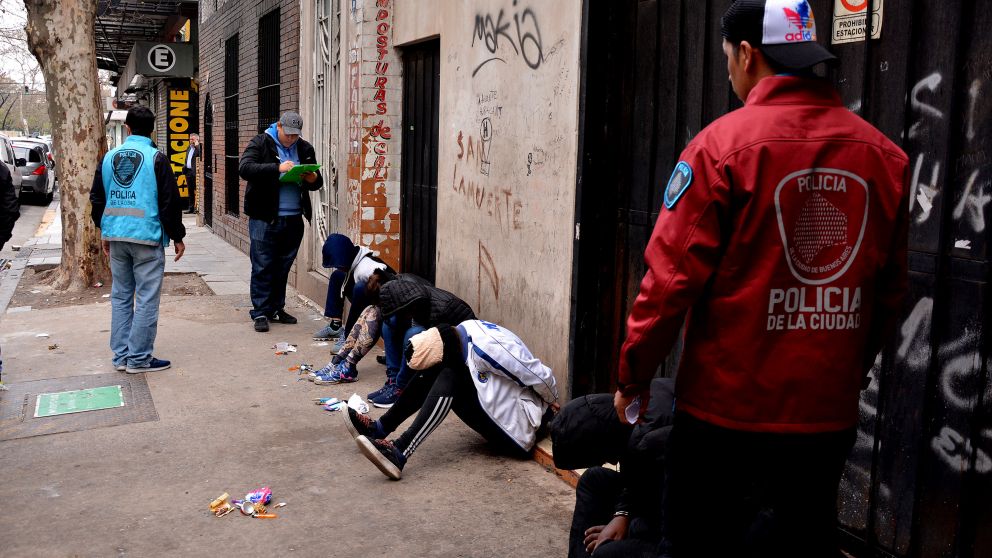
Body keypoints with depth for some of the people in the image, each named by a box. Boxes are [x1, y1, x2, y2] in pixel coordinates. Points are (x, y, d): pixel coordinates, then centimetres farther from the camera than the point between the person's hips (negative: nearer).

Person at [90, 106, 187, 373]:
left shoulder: (109, 157, 9)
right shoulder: (156, 158, -7)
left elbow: (97, 199, 15)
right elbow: (170, 201, -8)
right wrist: (177, 237, 2)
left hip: (116, 237, 6)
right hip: (147, 237, -6)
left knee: (120, 297, 13)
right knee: (147, 299, 0)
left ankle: (121, 356, 18)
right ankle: (139, 358, 2)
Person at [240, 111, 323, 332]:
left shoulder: (305, 149, 12)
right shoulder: (260, 143, -2)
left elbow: (317, 182, 18)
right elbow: (244, 168, -17)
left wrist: (313, 179, -8)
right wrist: (277, 168, -27)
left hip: (293, 219, 5)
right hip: (265, 218, -4)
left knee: (283, 266, 12)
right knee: (262, 266, -1)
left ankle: (277, 308, 24)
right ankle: (260, 312, 5)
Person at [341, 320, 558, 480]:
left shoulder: (487, 348, -28)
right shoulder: (464, 330, -2)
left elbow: (541, 376, -23)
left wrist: (552, 404, -3)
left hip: (517, 434, -9)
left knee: (447, 380, -23)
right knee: (434, 370, -2)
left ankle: (400, 453, -32)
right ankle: (380, 428, -2)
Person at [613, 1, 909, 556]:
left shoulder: (723, 143, -12)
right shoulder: (883, 154, 0)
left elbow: (673, 274, -14)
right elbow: (890, 290, 7)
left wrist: (633, 374, -1)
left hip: (726, 401, -4)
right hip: (828, 408, 4)